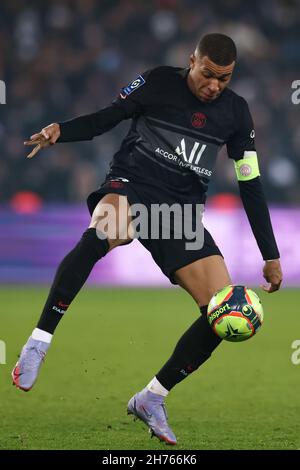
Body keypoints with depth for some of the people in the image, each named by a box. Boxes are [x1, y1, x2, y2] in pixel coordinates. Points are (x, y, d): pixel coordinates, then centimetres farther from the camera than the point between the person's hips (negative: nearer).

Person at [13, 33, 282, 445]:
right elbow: (106, 118, 4)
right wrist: (60, 131, -18)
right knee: (98, 236, -42)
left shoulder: (235, 112, 9)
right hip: (130, 187, -4)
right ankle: (38, 344, -36)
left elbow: (250, 185, 13)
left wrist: (271, 256, 11)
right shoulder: (159, 83, 1)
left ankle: (151, 399, 6)